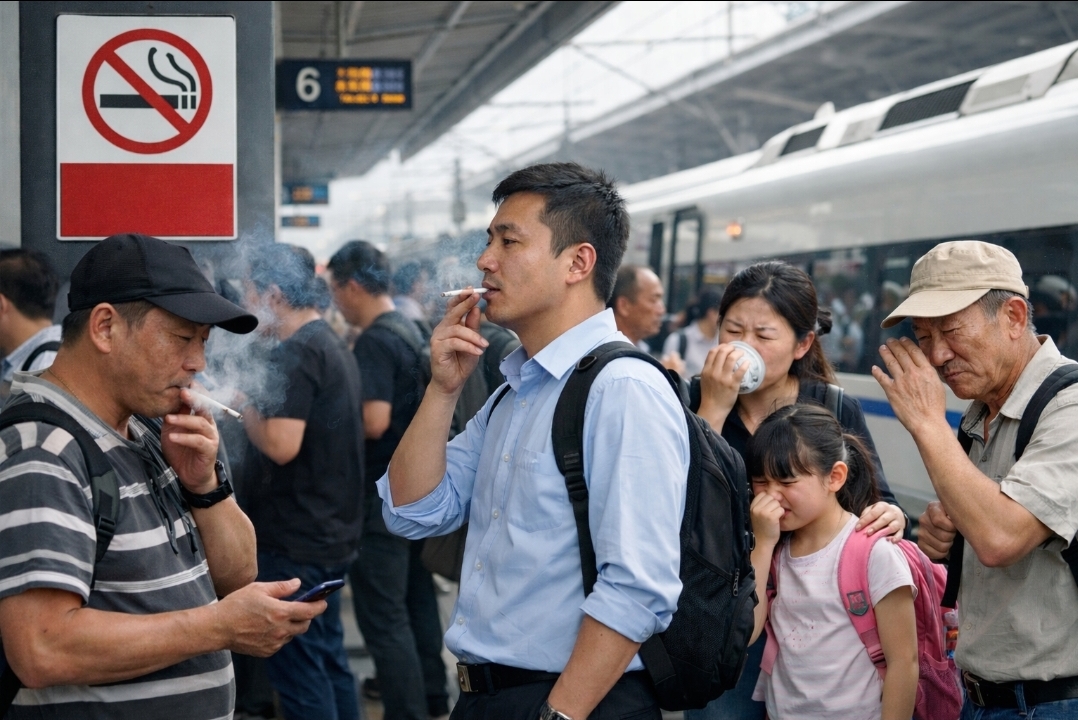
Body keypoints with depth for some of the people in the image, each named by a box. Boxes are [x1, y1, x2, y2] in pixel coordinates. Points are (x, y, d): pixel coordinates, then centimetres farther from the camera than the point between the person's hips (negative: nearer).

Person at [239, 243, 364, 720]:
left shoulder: (296, 353, -17)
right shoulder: (333, 346, 14)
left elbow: (282, 444, -26)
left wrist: (244, 407, -10)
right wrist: (257, 408, 13)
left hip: (295, 539, -10)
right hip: (332, 533, 10)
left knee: (297, 667, -3)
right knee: (328, 655, 17)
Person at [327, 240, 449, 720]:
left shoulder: (374, 341, -19)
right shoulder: (411, 331, 9)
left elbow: (373, 422, -27)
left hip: (383, 496, -10)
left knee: (382, 614, -5)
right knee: (416, 595, 20)